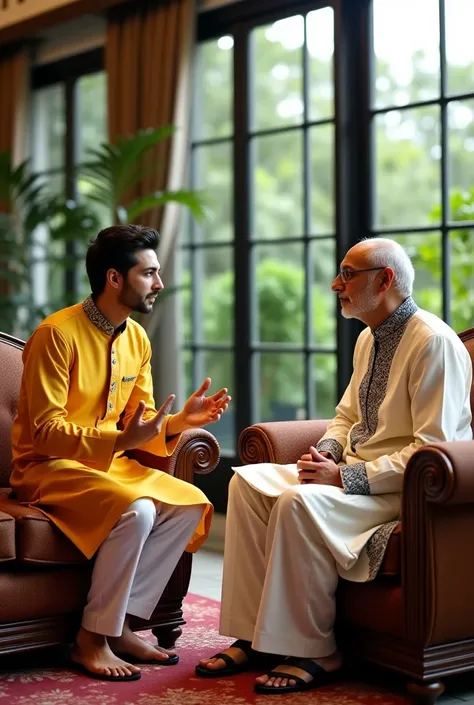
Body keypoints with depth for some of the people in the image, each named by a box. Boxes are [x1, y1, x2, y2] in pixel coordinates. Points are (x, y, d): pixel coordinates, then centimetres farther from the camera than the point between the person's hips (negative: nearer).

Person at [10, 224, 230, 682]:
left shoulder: (137, 339, 6)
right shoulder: (58, 334, -18)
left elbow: (140, 421, 10)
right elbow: (45, 431, -21)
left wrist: (178, 421, -11)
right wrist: (120, 441, -33)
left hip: (110, 463, 8)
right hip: (48, 467, -8)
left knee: (190, 506, -12)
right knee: (136, 511, -31)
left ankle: (120, 625, -5)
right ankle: (92, 639, -15)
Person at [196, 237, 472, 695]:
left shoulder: (435, 343, -16)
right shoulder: (369, 339, 12)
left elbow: (433, 450, -22)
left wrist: (346, 476, -23)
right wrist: (325, 453, 2)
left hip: (407, 488, -9)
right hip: (354, 475, 9)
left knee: (299, 502, -31)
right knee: (247, 481, -5)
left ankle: (312, 653, -16)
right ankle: (254, 636, -6)